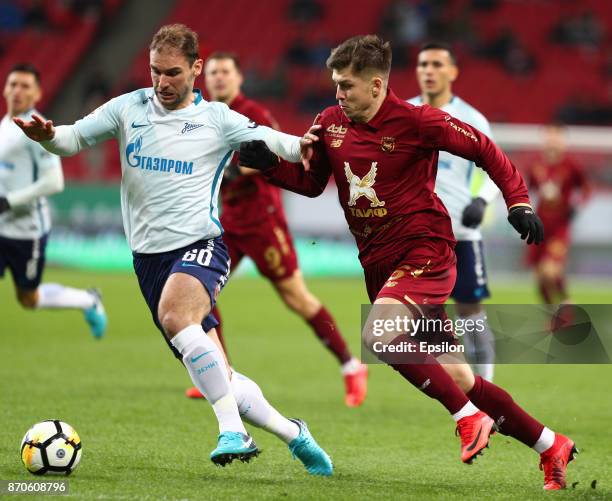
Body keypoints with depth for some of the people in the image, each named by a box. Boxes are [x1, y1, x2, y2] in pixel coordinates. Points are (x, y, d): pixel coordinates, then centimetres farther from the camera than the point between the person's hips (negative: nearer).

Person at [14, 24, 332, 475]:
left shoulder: (218, 120, 1)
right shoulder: (129, 108, 8)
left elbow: (278, 144, 0)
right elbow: (74, 138, 8)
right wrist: (45, 135, -15)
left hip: (200, 245, -4)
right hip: (150, 256, 4)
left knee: (174, 315, -37)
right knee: (217, 381, 3)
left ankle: (234, 432, -37)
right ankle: (293, 434, 23)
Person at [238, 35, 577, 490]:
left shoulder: (415, 120, -12)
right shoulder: (330, 124, 5)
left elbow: (485, 151, -4)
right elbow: (311, 182, 16)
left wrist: (518, 201, -13)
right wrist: (268, 163, -1)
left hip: (424, 252, -7)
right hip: (379, 264, 7)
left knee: (377, 334, -30)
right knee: (454, 377, 9)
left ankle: (469, 417, -16)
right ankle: (552, 446, 23)